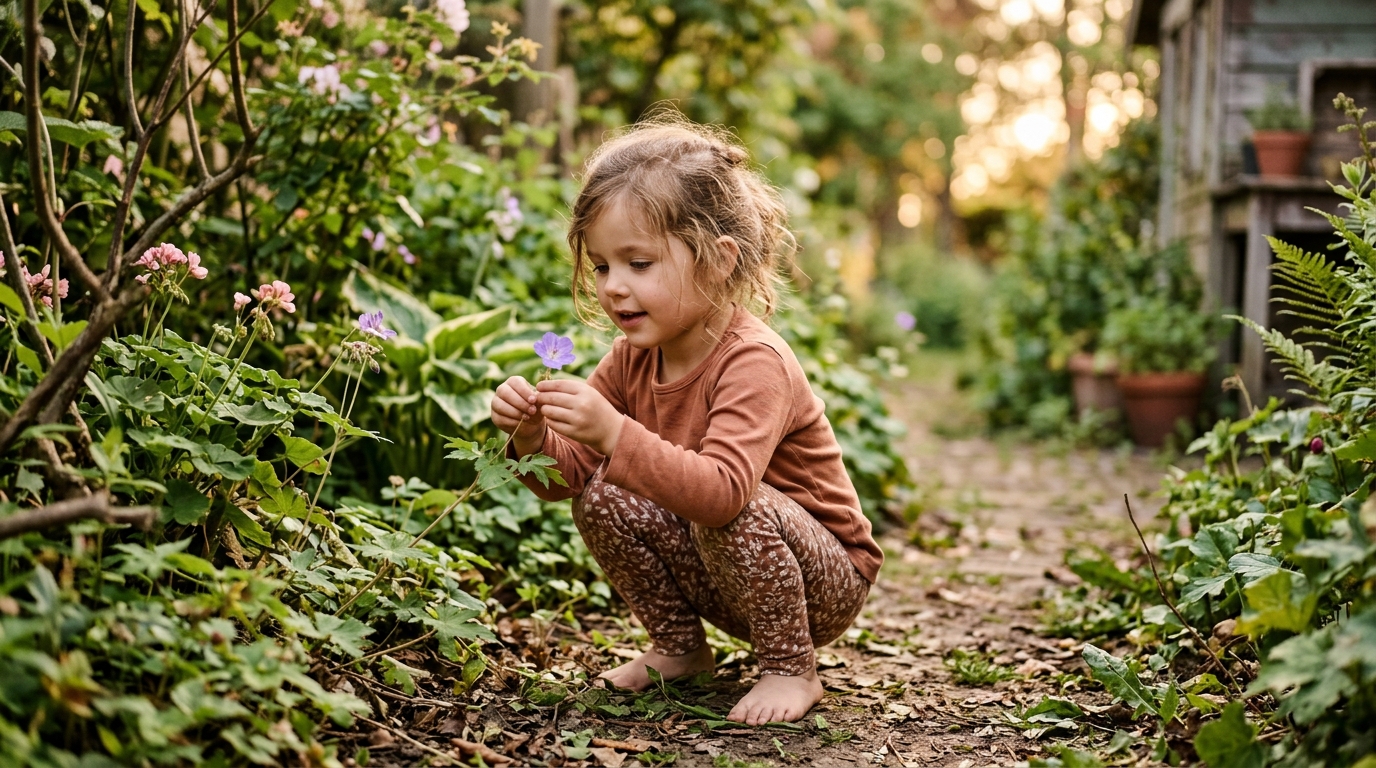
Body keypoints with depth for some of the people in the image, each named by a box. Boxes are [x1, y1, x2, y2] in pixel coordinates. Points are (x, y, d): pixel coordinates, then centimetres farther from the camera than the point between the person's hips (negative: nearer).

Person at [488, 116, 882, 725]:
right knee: (601, 496, -10)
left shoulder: (753, 362, -28)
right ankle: (680, 649, 8)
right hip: (718, 581, 7)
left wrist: (615, 434, -53)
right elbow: (564, 476, -5)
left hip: (827, 581, -6)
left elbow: (721, 490, -45)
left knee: (733, 513, -34)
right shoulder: (632, 359, -5)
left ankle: (791, 670, -10)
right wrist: (531, 436, -26)